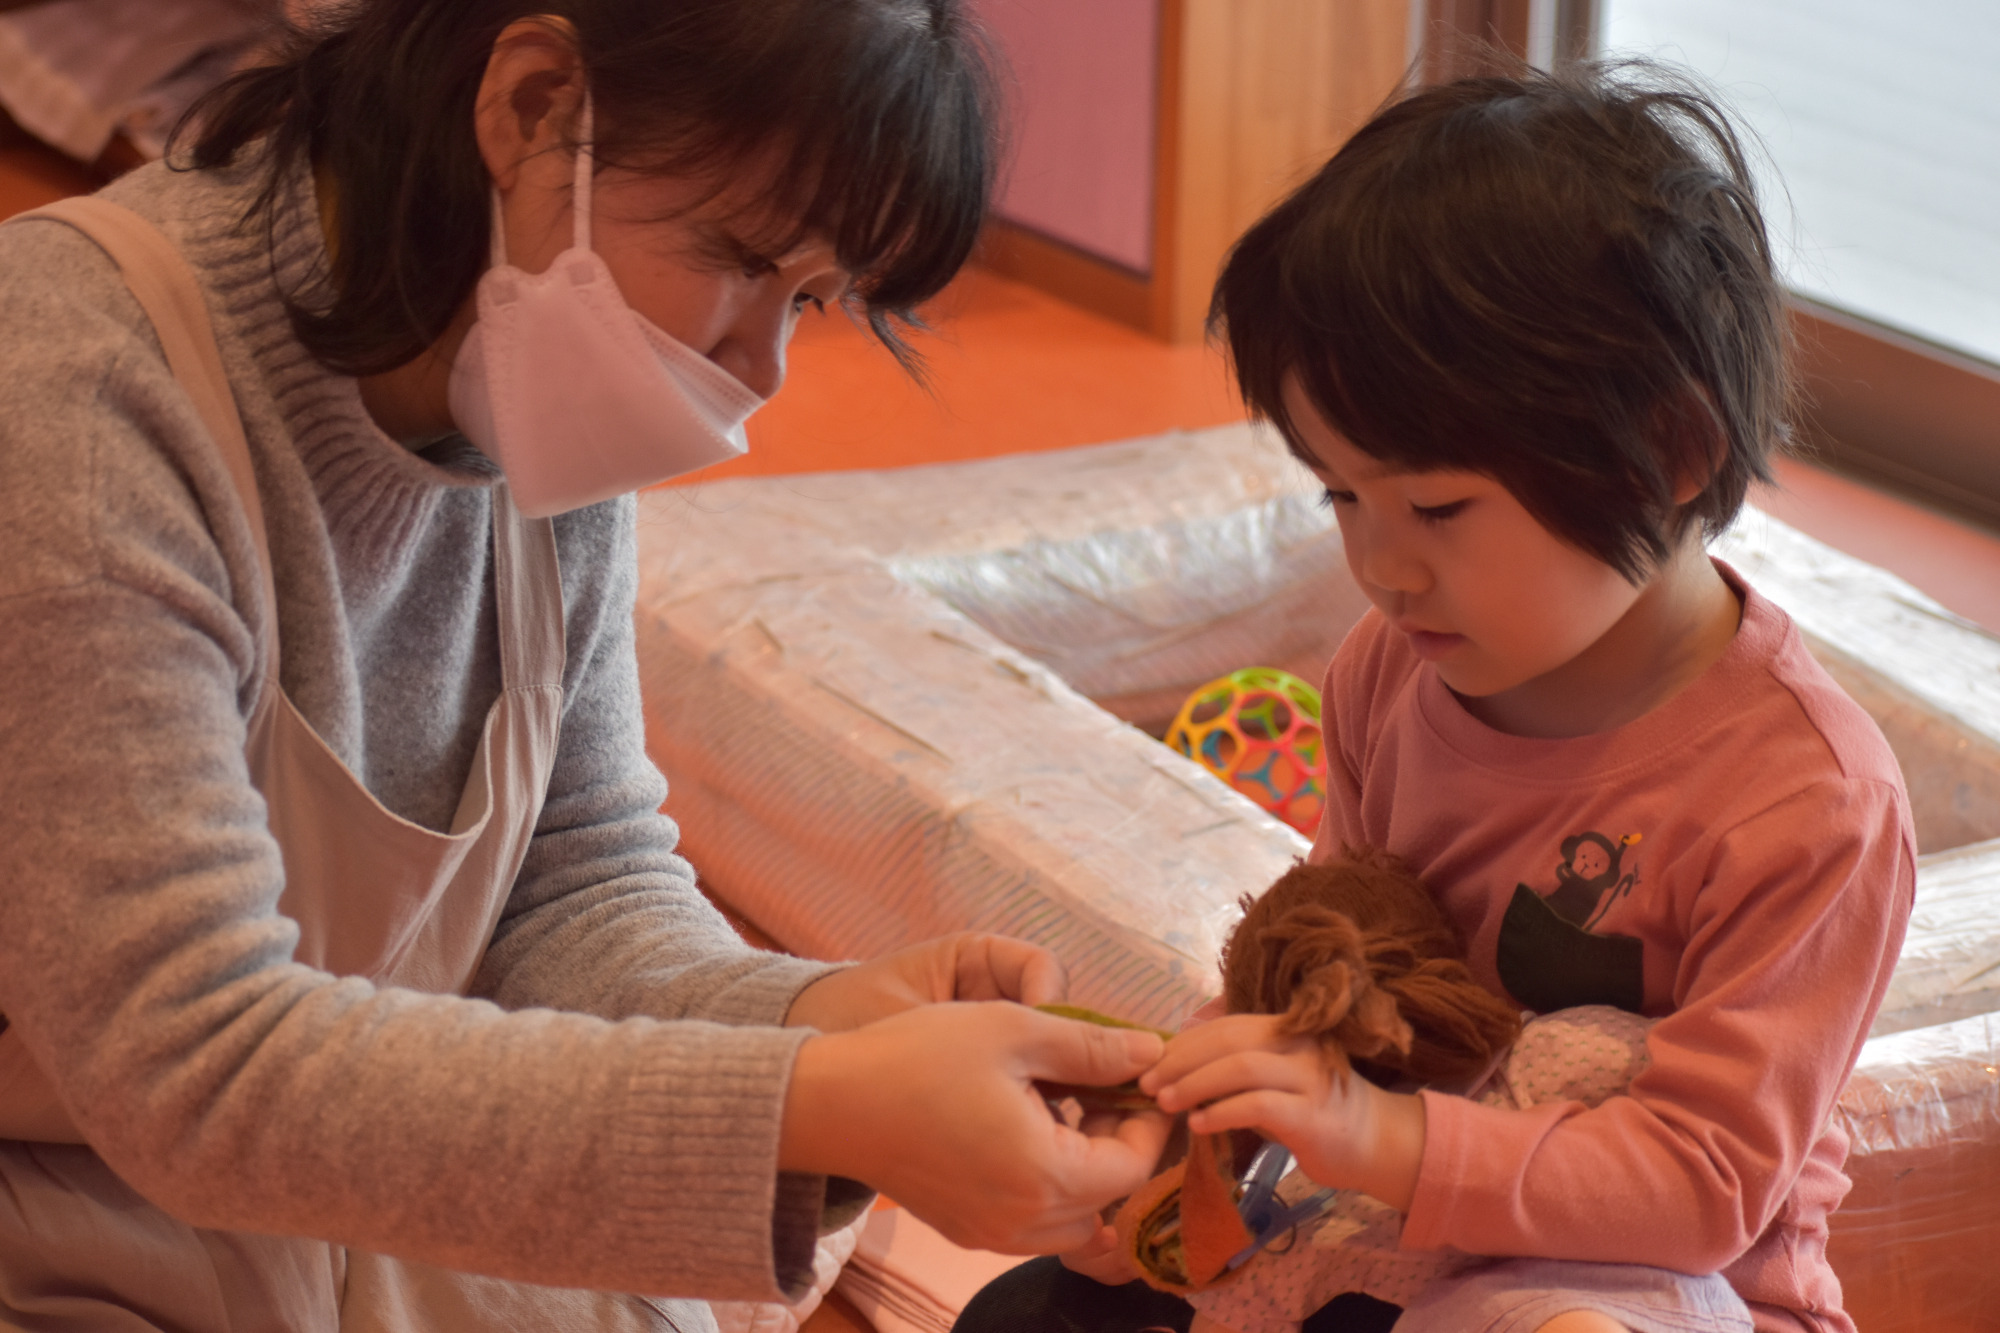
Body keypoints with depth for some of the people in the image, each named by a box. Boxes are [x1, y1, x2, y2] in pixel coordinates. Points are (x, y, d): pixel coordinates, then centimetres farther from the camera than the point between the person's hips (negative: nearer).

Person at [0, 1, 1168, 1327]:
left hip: (365, 1225, 6)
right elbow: (199, 1071, -28)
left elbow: (584, 883, 3)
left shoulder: (551, 424, -2)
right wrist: (804, 1105, -34)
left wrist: (811, 1021, -18)